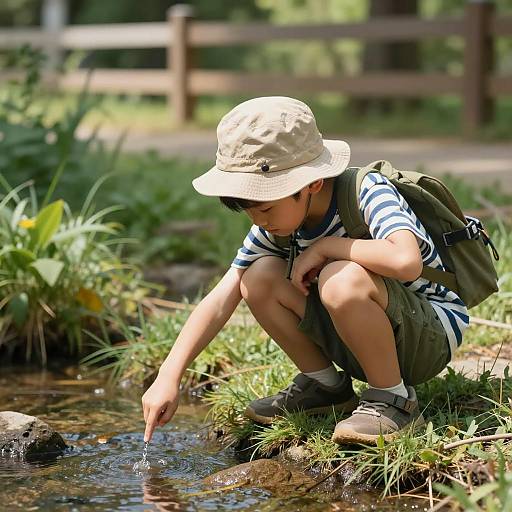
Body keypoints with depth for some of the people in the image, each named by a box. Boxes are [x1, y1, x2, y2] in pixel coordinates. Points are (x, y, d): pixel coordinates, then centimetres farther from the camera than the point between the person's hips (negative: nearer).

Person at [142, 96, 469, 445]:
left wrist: (323, 247, -30)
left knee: (342, 280, -35)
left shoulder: (369, 193, -24)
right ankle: (325, 385, 5)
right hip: (361, 342, 7)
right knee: (259, 278, -13)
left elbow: (405, 261, -45)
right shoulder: (277, 222, -5)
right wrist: (170, 376, -17)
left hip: (432, 335, -6)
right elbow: (221, 300, -7)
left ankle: (395, 400, -16)